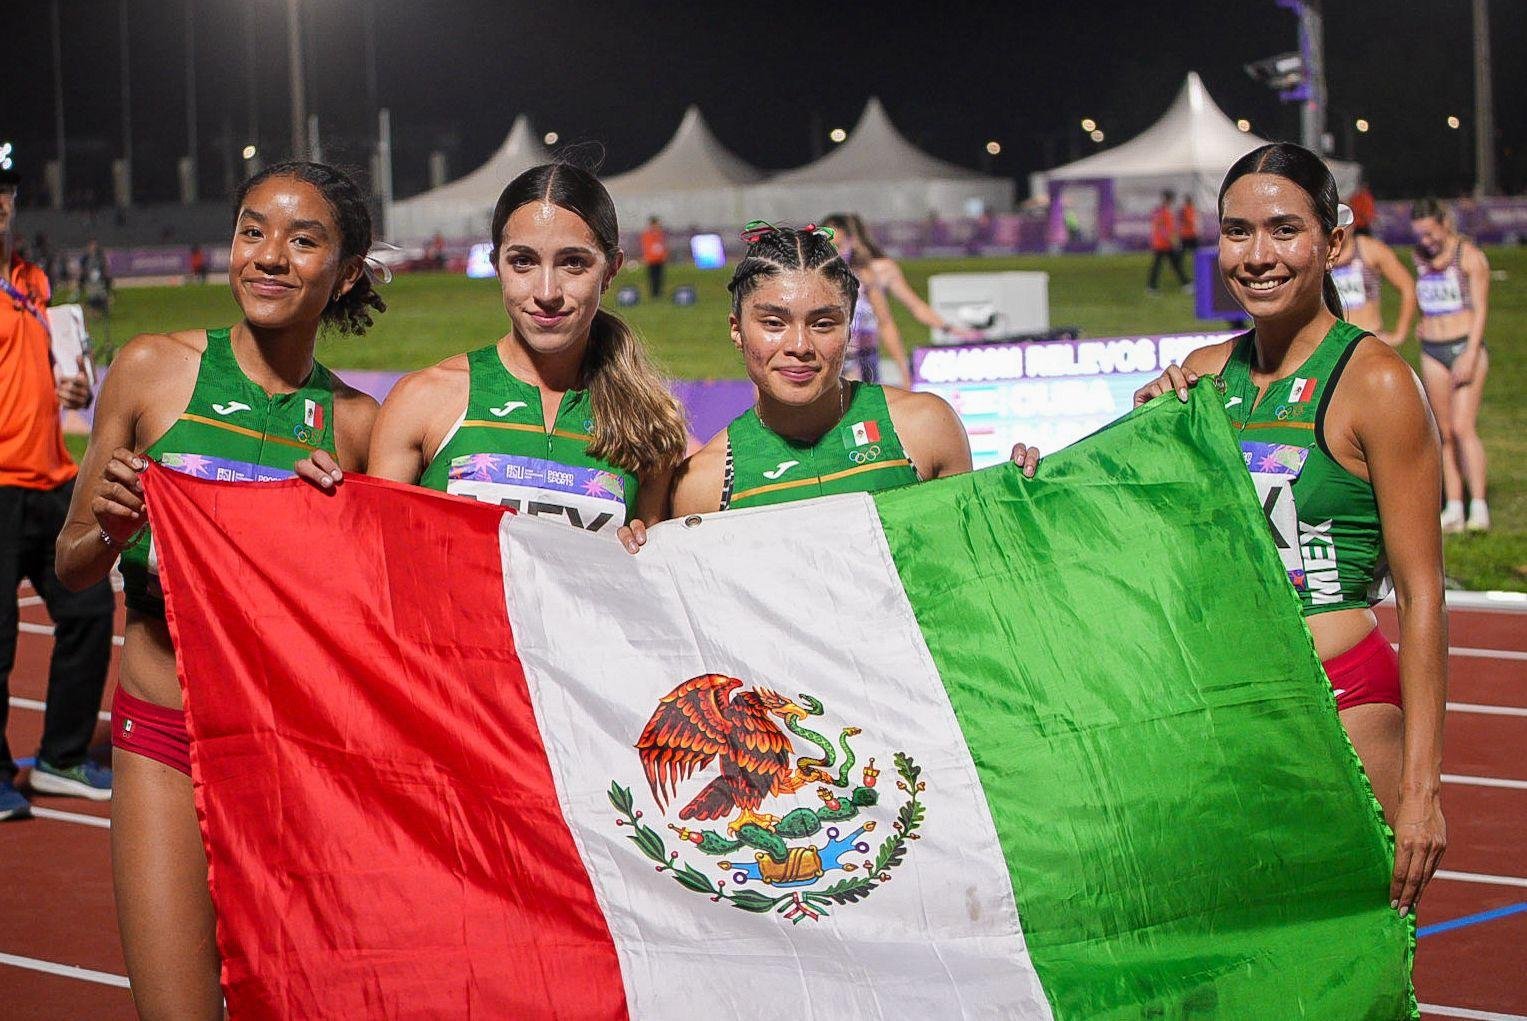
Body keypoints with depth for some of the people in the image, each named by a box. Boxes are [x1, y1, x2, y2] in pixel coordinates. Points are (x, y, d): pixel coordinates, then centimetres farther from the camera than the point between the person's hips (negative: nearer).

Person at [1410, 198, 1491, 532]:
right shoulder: (1420, 257, 11)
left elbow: (1480, 309, -10)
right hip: (1432, 351, 6)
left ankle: (1479, 508, -15)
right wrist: (1426, 321, 11)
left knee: (1463, 428, -15)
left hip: (1466, 346, -5)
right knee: (1445, 433, 2)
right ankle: (1454, 509, 4)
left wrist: (1471, 355, -18)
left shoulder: (1470, 256, -7)